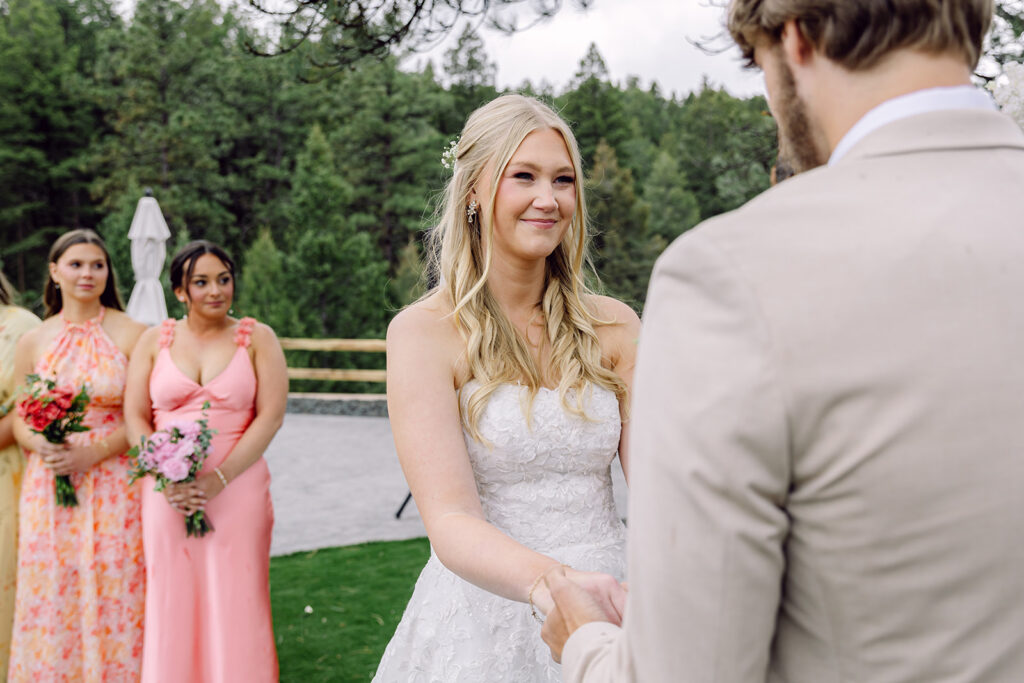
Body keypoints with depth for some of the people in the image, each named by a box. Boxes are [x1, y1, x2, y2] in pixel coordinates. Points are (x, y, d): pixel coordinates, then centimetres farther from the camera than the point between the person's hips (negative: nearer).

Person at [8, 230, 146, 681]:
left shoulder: (131, 335, -3)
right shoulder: (33, 342, 7)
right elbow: (20, 421, 11)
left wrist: (94, 452, -16)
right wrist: (42, 445, -10)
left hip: (113, 487, -3)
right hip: (49, 488, 3)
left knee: (111, 598, 0)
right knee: (50, 601, 6)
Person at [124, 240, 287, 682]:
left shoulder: (257, 338, 4)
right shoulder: (155, 340, 10)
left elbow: (271, 416, -4)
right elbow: (135, 416, 6)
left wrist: (219, 479, -13)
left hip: (237, 490, -2)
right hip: (167, 493, 2)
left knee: (235, 602, -1)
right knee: (171, 601, 5)